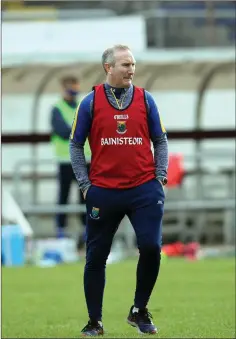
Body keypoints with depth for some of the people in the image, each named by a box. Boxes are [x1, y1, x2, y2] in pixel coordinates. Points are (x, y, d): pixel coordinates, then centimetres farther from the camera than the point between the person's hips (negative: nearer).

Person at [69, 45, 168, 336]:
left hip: (144, 189, 0)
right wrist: (85, 184, 1)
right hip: (103, 192, 0)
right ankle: (95, 321, 19)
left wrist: (160, 177, 2)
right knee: (96, 257, 5)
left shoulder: (145, 99, 5)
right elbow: (75, 145, 7)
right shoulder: (91, 102, 1)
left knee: (151, 248, -12)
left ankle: (139, 312, 8)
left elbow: (160, 141, 12)